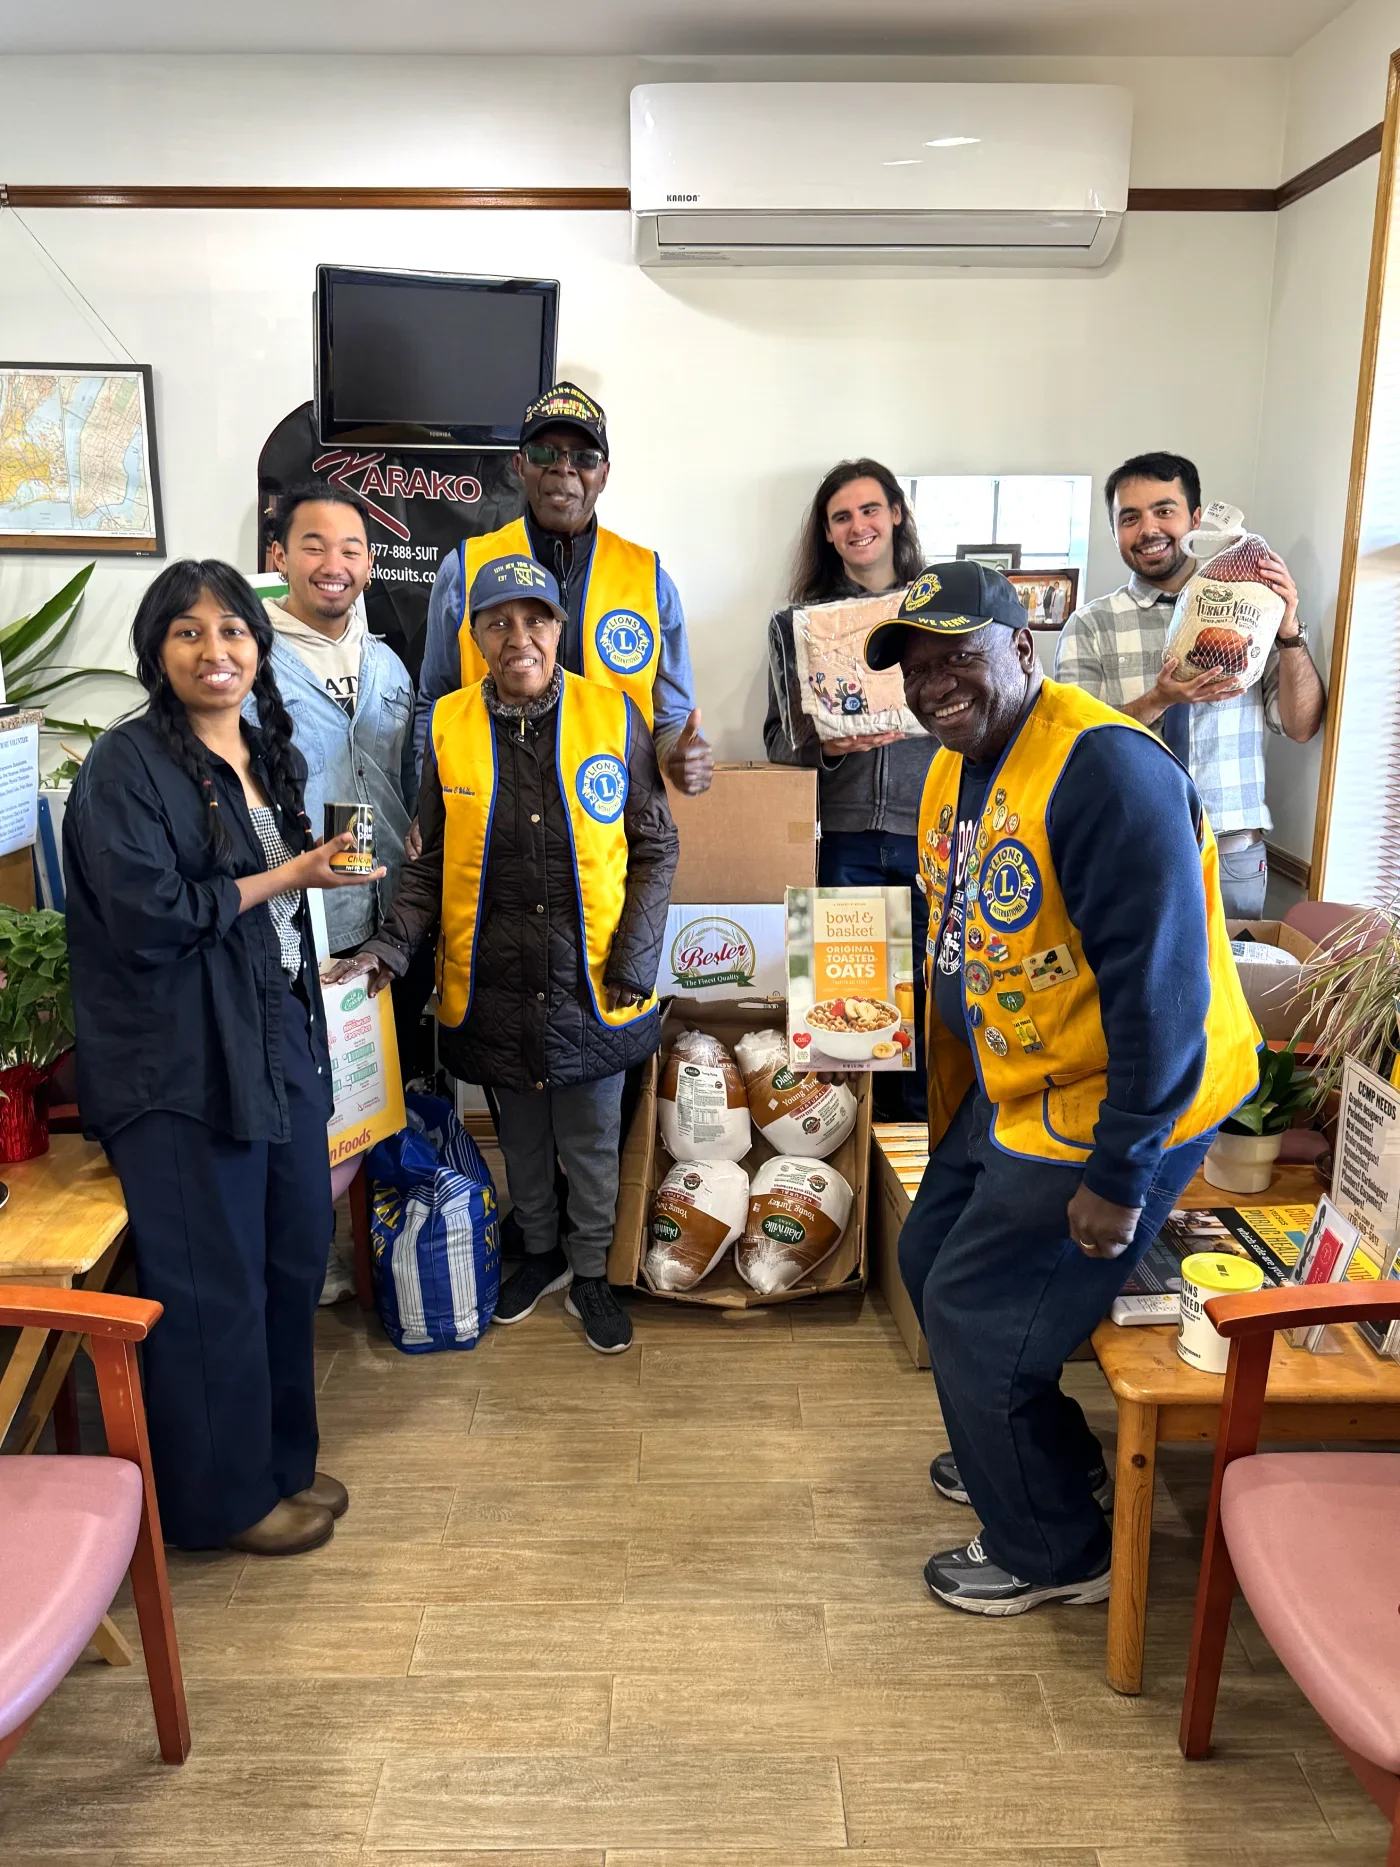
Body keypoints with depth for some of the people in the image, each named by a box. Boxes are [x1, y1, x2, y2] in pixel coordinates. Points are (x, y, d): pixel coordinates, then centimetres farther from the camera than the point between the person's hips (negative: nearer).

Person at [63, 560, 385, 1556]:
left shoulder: (267, 752, 13)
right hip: (182, 1066, -7)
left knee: (295, 1261, 14)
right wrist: (291, 876, -14)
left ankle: (283, 1461, 34)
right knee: (212, 1287, 3)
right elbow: (151, 916, -19)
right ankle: (224, 1497, 23)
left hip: (282, 1044, 8)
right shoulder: (127, 766, -11)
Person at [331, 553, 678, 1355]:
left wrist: (637, 953, -9)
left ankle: (591, 1274, 36)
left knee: (593, 1139, 13)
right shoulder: (448, 726, -2)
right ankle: (541, 1253, 44)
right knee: (521, 1134, 20)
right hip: (492, 983, 2)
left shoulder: (613, 715, -6)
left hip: (593, 982, -1)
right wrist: (392, 945, -9)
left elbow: (656, 846, -1)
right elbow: (433, 861, 4)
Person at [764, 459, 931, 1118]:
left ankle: (918, 1132, 18)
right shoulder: (799, 619, 9)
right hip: (839, 838, 0)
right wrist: (826, 744, -12)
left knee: (928, 993, 2)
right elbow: (780, 737, 7)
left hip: (930, 833, 1)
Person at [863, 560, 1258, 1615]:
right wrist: (958, 1106, 19)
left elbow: (1160, 988, -28)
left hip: (1121, 1104, -10)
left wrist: (1119, 1178, -25)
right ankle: (1047, 1452, 44)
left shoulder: (1105, 769, -26)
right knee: (931, 1261, 20)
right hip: (1016, 1085, 10)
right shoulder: (955, 771, 5)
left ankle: (1053, 1552, 25)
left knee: (978, 1313, -1)